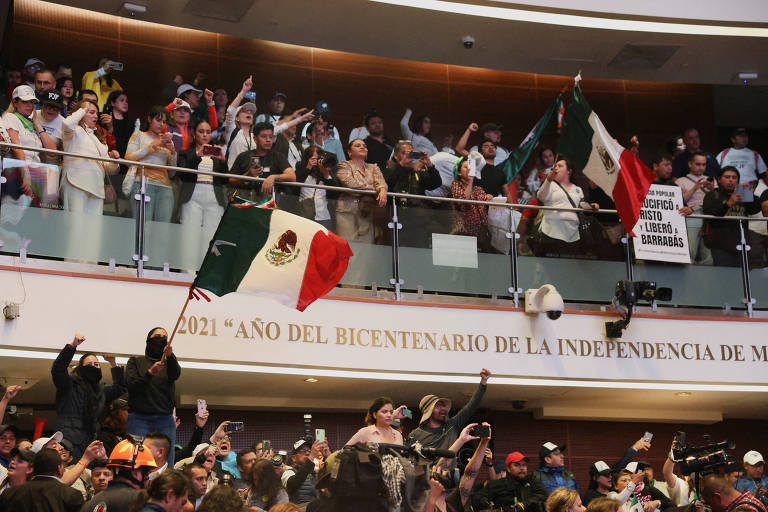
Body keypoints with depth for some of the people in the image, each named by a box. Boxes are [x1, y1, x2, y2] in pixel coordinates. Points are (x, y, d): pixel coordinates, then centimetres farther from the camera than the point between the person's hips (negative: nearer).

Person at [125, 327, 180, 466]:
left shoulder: (168, 363, 17)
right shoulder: (136, 361, 14)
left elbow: (176, 375, -7)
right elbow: (131, 385, 0)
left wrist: (170, 356, -27)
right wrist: (150, 373, -17)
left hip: (165, 420, 2)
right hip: (139, 418, -2)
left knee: (166, 463, -7)